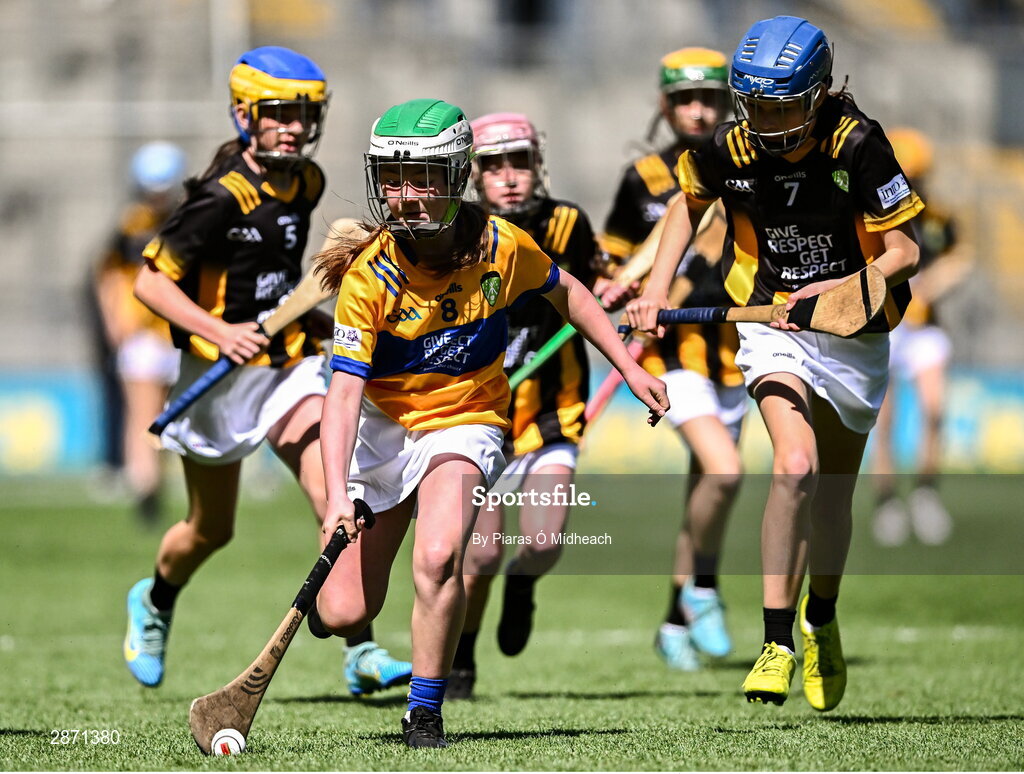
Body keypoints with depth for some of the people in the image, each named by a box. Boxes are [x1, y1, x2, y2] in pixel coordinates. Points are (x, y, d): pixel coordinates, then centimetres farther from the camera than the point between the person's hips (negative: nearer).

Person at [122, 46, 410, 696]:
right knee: (212, 531, 12)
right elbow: (151, 282, -18)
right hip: (220, 375, -5)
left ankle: (363, 655, -20)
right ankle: (155, 601, 45)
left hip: (290, 367, 5)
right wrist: (219, 331, -29)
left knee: (335, 496, -17)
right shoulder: (222, 196, -19)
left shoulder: (306, 182, 3)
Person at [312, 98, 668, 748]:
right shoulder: (368, 276, -20)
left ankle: (425, 714, -10)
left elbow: (565, 293, 10)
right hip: (382, 424, 0)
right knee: (342, 613, -3)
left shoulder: (502, 247, -13)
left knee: (438, 559, -30)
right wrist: (337, 494, -37)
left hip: (464, 424, 0)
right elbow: (345, 390, -25)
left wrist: (629, 368, 8)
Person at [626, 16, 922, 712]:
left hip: (852, 337, 0)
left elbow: (904, 253, -16)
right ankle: (777, 642, -18)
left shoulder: (857, 146, -20)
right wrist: (657, 288, 2)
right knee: (796, 467, -24)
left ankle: (822, 620, 42)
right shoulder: (729, 151, -12)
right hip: (773, 329, 0)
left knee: (832, 494, 13)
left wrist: (844, 288, -33)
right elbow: (691, 201, 11)